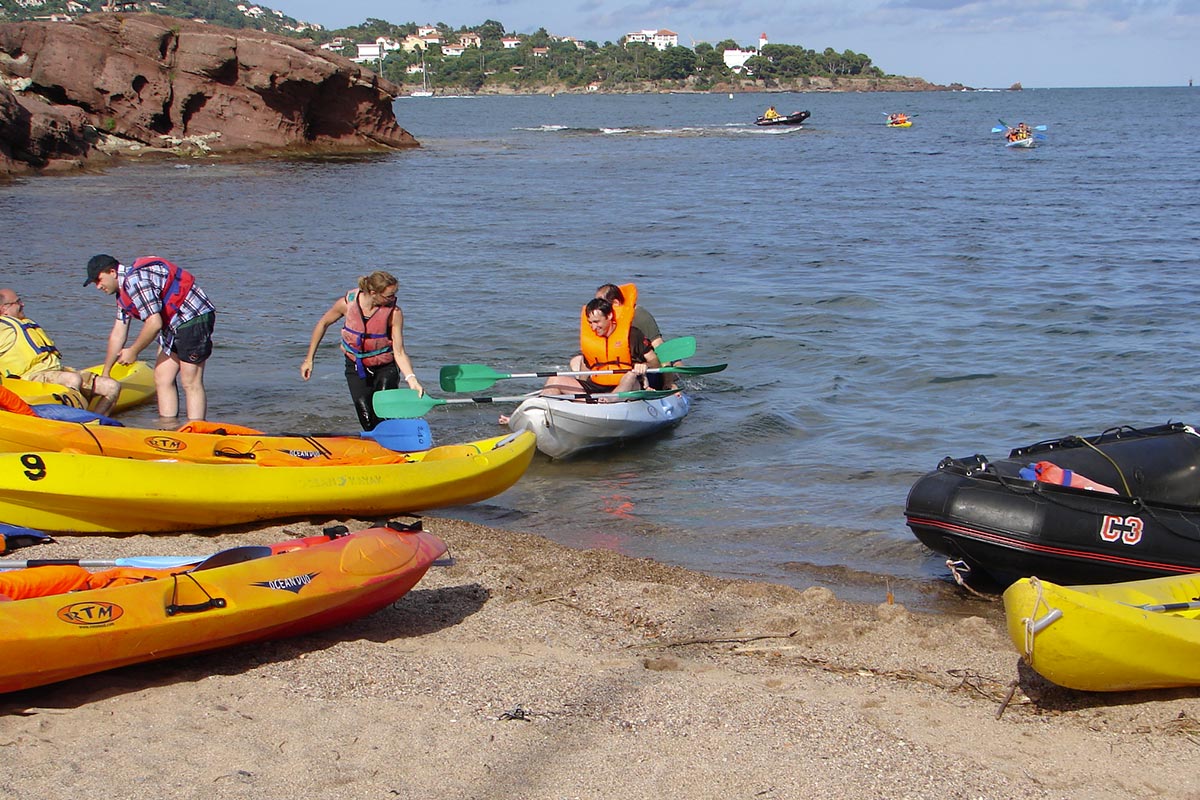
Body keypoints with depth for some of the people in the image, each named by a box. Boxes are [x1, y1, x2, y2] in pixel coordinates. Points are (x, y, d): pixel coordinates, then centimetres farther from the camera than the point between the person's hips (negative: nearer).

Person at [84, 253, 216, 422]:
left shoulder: (135, 280, -19)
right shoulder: (123, 291, 14)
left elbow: (154, 323, -24)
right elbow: (118, 334, 20)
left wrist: (133, 351, -11)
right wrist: (105, 373, 24)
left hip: (194, 319, -11)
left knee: (190, 383, -12)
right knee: (162, 380, 8)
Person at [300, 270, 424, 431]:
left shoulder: (394, 313, -22)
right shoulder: (348, 303, -18)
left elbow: (399, 352, -20)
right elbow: (323, 324, 0)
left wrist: (411, 378, -36)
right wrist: (309, 359, 4)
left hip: (385, 368, -1)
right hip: (356, 368, 1)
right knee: (368, 421, -3)